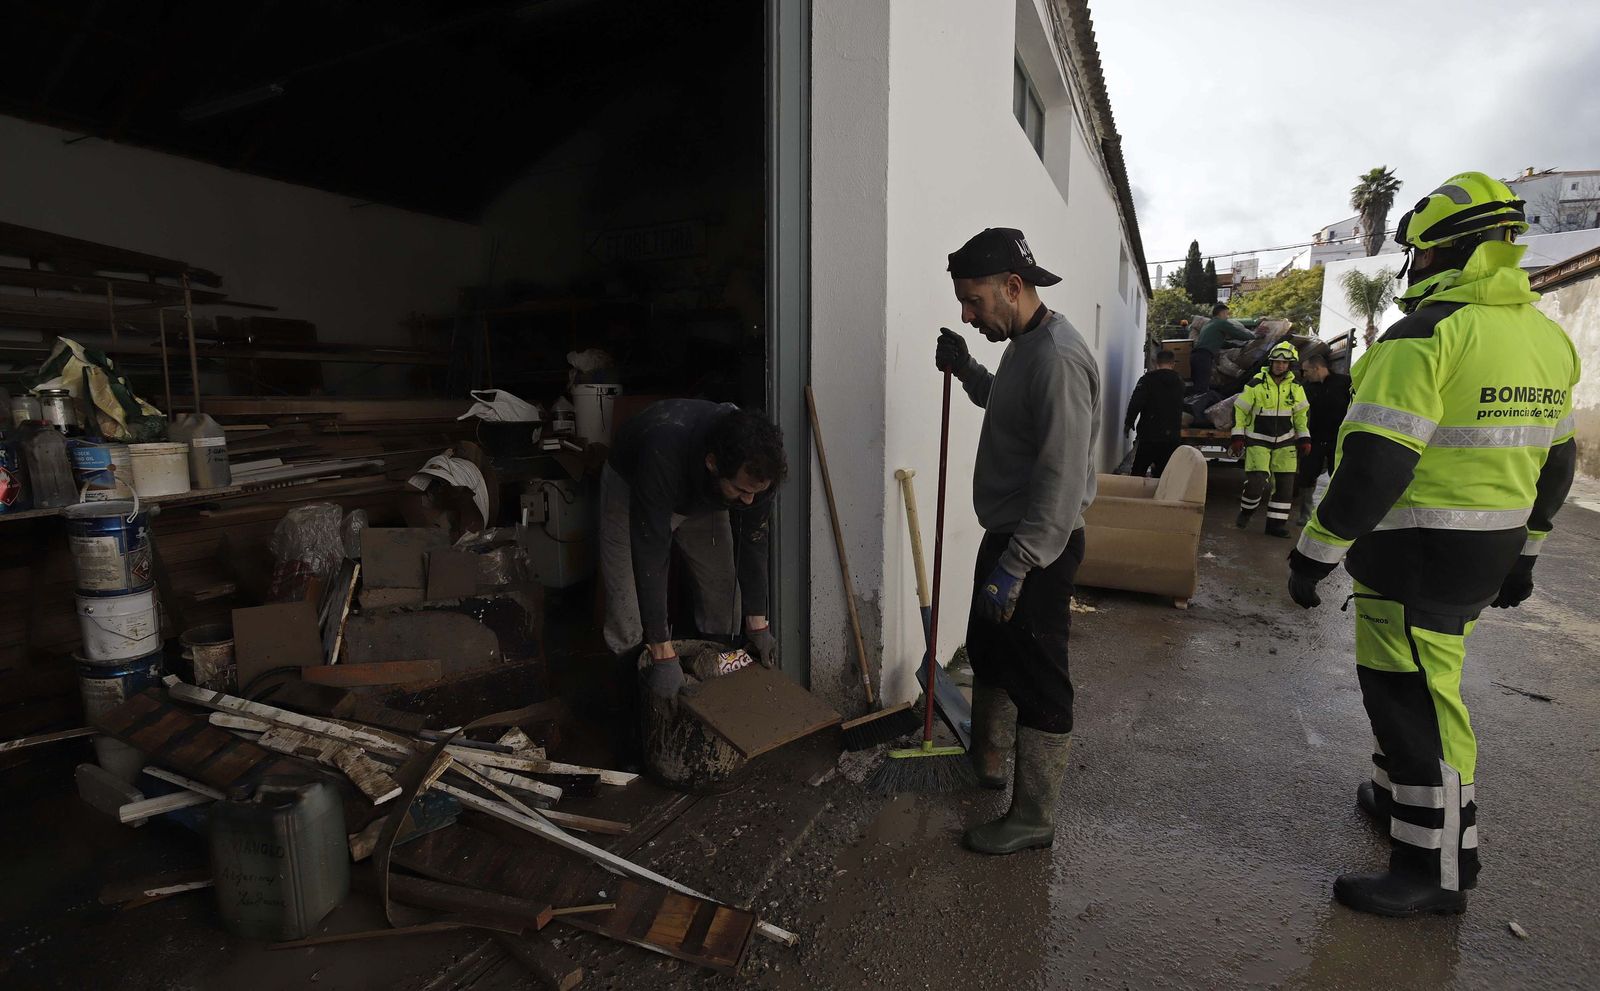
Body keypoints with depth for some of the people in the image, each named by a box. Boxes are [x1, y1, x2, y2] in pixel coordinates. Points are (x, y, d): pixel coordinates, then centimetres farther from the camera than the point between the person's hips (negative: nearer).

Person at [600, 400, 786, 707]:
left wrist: (757, 623, -12)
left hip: (703, 498, 4)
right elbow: (650, 556, -43)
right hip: (630, 485, -3)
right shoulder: (663, 456, -48)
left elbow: (753, 538, -17)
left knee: (722, 588, 2)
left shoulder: (755, 465, -32)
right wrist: (663, 655, -40)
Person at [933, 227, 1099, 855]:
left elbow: (1063, 481, -29)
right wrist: (965, 368, 14)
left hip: (1039, 550, -10)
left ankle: (1033, 820, 20)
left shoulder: (1057, 358, -23)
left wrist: (1016, 566, -30)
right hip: (1008, 538, 11)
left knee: (1037, 684, 3)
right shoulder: (1023, 346, 9)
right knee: (988, 650, 24)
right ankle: (987, 757, 46)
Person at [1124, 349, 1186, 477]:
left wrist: (1128, 423, -6)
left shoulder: (1148, 379, -8)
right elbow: (1180, 407, 19)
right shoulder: (1179, 381, 9)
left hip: (1149, 434, -4)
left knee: (1138, 473, 3)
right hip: (1171, 437, 4)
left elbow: (1136, 403, -15)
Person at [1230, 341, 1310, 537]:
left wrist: (1304, 438, 10)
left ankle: (1276, 523, 10)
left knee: (1285, 483, 1)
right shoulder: (1256, 384, -7)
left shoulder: (1295, 387, 4)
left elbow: (1301, 414, 14)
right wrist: (1238, 437, -7)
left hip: (1285, 442, 4)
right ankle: (1245, 513, 13)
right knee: (1256, 481, -14)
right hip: (1258, 440, -4)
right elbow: (1239, 410, -3)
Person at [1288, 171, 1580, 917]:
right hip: (1489, 549, 9)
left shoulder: (1425, 335, -19)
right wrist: (1522, 551, 25)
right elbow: (1554, 463, 17)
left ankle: (1438, 871, 14)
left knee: (1414, 695, 1)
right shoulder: (1547, 338, 10)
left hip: (1416, 549, -9)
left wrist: (1316, 551, -19)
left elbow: (1374, 464, -26)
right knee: (1418, 677, 24)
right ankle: (1400, 794, 41)